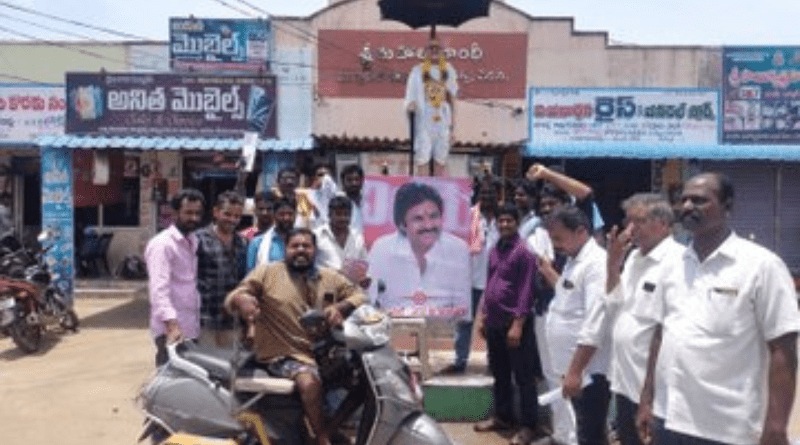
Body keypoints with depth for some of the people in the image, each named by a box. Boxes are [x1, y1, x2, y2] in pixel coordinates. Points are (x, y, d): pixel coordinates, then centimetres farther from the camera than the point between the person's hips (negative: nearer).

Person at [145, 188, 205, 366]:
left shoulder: (194, 242, 15)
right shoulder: (162, 244, -11)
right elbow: (159, 289, -22)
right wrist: (172, 325, -33)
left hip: (192, 329, 8)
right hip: (172, 331, -8)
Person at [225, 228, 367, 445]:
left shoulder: (330, 277, 15)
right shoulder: (268, 272, 3)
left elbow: (359, 296, 15)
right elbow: (232, 298, -1)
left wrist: (341, 307, -8)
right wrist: (241, 299, -28)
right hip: (286, 355, -5)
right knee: (309, 382, -34)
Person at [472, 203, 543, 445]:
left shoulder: (524, 251, -11)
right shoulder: (495, 250, 11)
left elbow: (526, 291, -15)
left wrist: (518, 324, -18)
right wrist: (482, 315, 13)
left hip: (514, 322, -7)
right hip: (494, 322, 8)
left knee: (523, 376, 1)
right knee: (499, 373, 17)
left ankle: (529, 425, 10)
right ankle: (502, 416, 30)